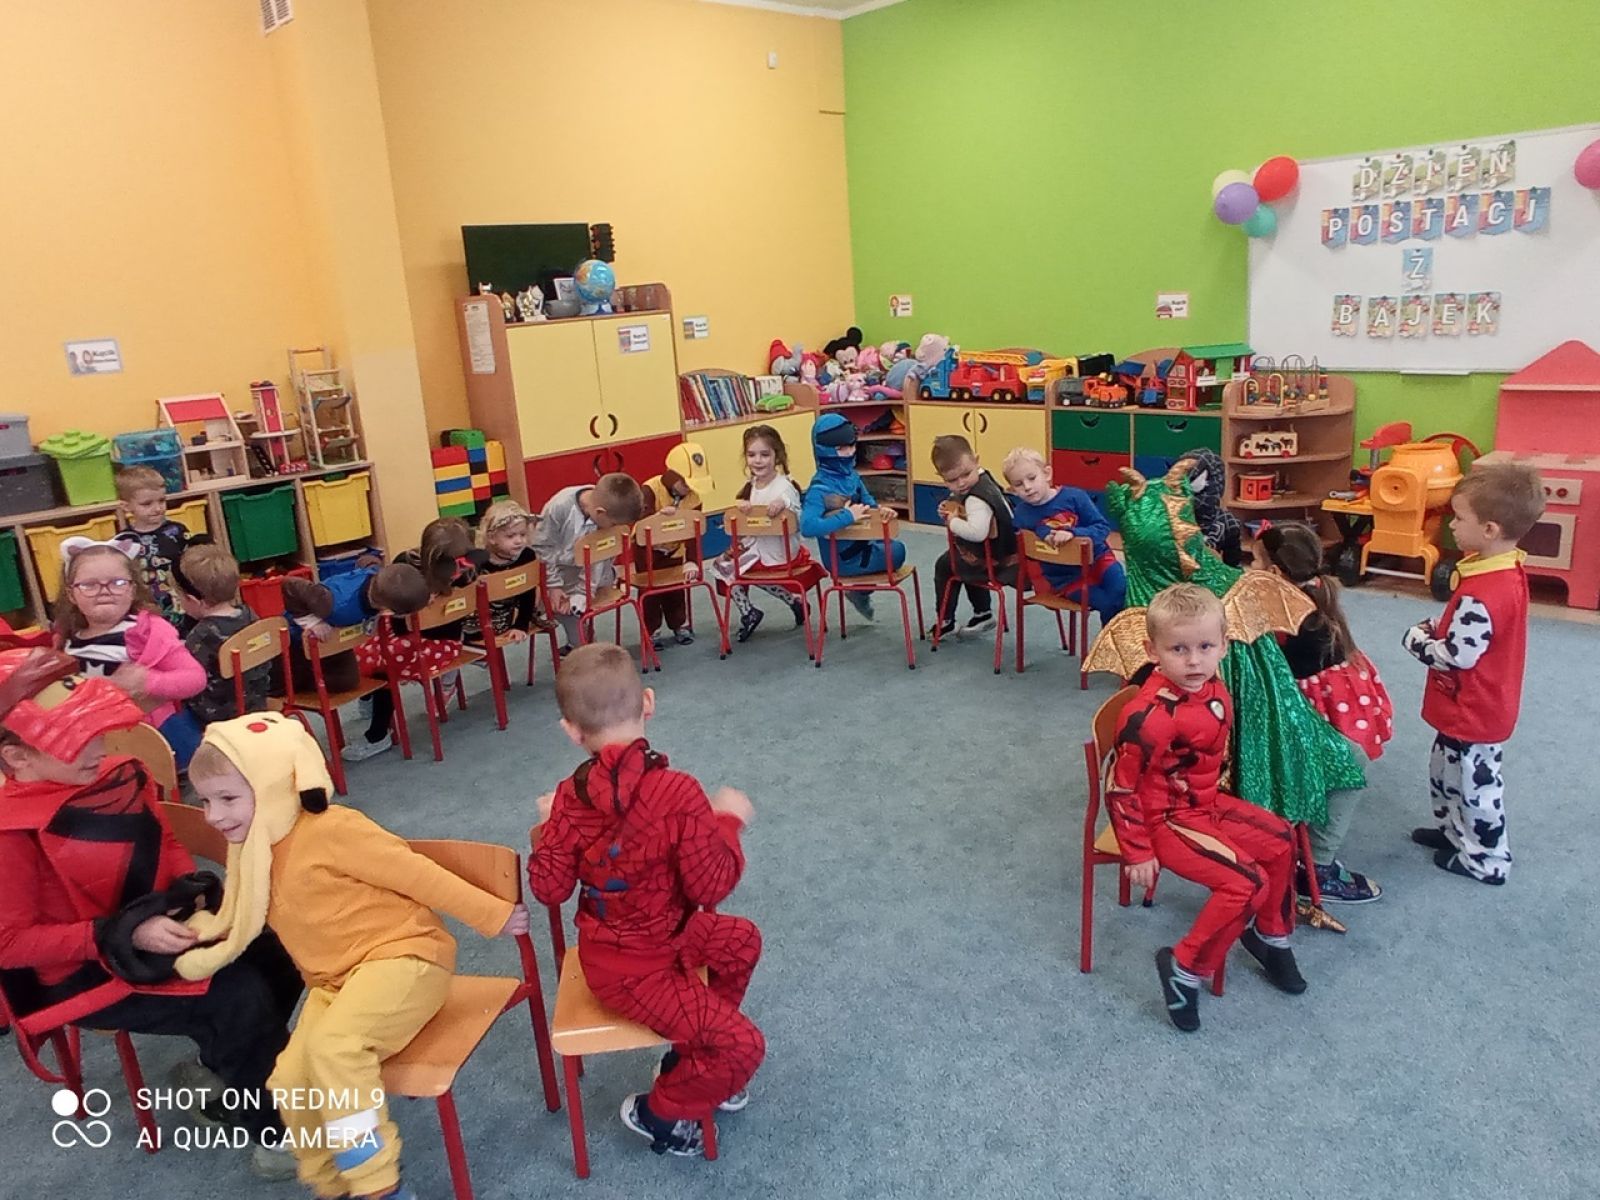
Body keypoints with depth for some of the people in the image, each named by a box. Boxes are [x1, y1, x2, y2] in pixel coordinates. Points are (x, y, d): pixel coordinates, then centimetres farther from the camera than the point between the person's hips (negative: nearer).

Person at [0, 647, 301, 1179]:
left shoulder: (118, 775, -4)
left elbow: (164, 845, 11)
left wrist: (193, 891, -9)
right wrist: (124, 935, -27)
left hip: (157, 930, 7)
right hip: (83, 970, -7)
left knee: (282, 956, -7)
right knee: (242, 998, -23)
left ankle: (219, 1076, 17)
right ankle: (266, 1126, 3)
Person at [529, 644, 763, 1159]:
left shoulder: (568, 798, -12)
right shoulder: (678, 792, -30)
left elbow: (549, 888, -7)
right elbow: (711, 887, -26)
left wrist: (547, 828, 9)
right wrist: (728, 822, -10)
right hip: (634, 968, -8)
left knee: (742, 939, 26)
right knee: (743, 1045, -2)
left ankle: (693, 1056, 38)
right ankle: (656, 1112, 18)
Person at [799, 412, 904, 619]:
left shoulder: (851, 475, -1)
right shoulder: (819, 488, -27)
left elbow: (867, 501, 14)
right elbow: (807, 527, -40)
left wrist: (879, 509, -10)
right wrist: (847, 517, -36)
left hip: (859, 545, 9)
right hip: (842, 559, -9)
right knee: (896, 551, -8)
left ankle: (861, 592, 32)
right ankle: (861, 593, 11)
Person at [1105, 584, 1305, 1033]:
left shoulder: (1214, 691, -5)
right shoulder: (1149, 716, -31)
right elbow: (1121, 787, -24)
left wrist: (1217, 795, 21)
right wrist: (1138, 853, -19)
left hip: (1208, 803, 9)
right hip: (1166, 819, -9)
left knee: (1280, 840, 19)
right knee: (1247, 882, -20)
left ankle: (1270, 936, 41)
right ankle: (1183, 970, -3)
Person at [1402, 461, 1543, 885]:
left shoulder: (1480, 595, -33)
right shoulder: (1509, 570, -1)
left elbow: (1458, 655, -27)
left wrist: (1417, 640, -12)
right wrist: (1435, 627, 0)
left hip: (1472, 714, -10)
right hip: (1481, 706, 10)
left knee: (1474, 782, 9)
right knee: (1445, 771, 26)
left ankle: (1486, 858, 26)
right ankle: (1454, 830, 44)